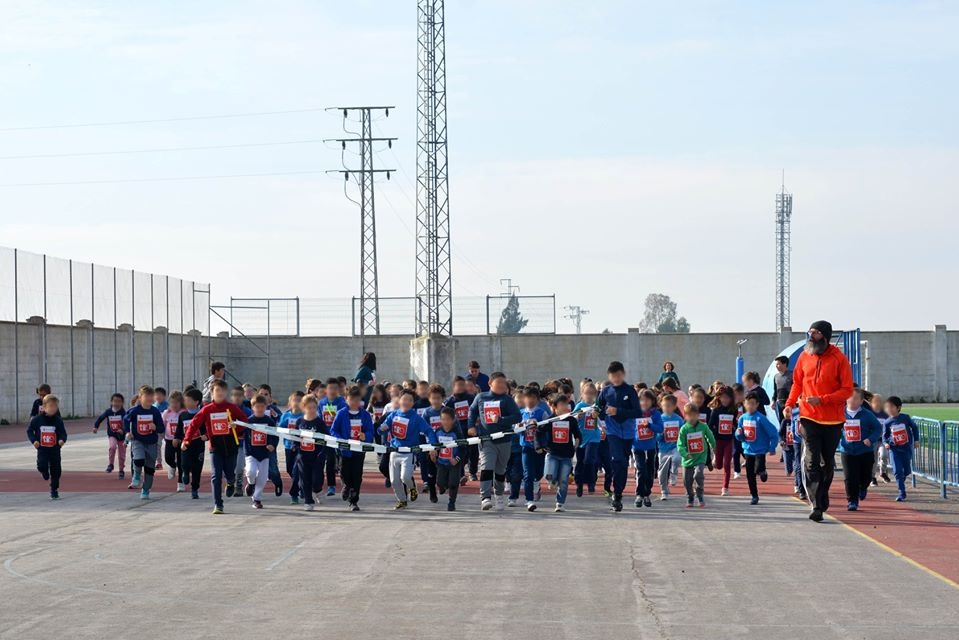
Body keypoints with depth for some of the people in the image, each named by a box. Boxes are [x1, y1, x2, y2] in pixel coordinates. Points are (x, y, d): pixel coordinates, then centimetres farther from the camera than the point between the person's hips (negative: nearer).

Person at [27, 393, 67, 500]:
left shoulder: (58, 420, -3)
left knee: (56, 471, 3)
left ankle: (54, 490, 21)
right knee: (42, 465, -21)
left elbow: (63, 432, -2)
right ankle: (45, 472, 18)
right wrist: (34, 440, -9)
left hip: (55, 449, 1)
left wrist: (62, 439, -24)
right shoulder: (37, 419, -3)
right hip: (42, 449, -1)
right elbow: (29, 430, 6)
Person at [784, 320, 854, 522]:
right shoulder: (804, 356, 3)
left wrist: (822, 399, -20)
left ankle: (822, 499, 30)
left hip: (833, 419, -1)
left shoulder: (839, 359, -7)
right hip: (809, 417, 1)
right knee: (811, 461, -10)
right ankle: (816, 506, -12)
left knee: (828, 463, 12)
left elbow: (847, 390, -9)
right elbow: (797, 383, 14)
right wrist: (789, 404, -2)